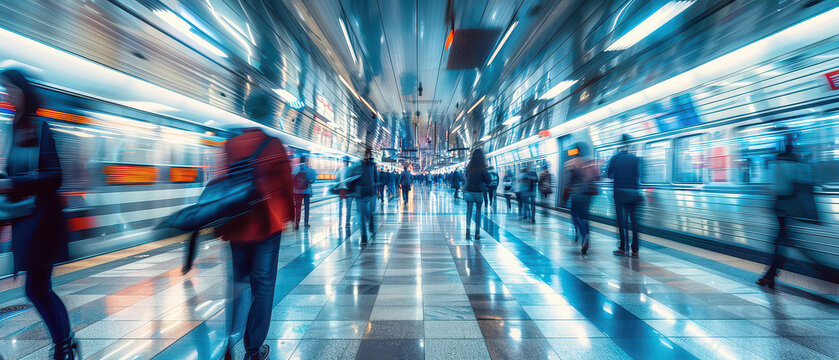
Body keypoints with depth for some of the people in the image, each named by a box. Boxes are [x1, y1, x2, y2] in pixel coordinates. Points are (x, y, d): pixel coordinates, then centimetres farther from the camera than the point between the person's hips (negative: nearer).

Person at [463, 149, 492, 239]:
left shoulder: (468, 167, 1)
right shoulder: (482, 168, -9)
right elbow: (489, 180, -7)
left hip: (468, 191, 2)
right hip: (479, 192, -2)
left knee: (469, 210, 9)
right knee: (478, 211, 9)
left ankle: (467, 229, -3)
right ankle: (477, 232, 8)